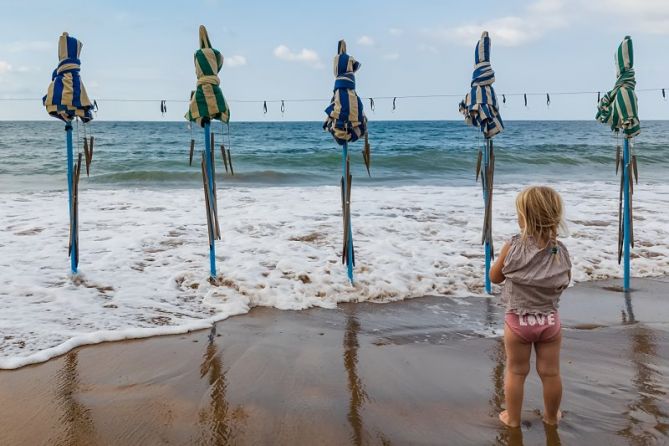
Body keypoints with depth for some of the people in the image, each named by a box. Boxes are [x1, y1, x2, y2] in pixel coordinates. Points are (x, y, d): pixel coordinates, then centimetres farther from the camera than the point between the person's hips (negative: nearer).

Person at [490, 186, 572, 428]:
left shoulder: (513, 247, -17)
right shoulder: (561, 252, -10)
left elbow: (495, 276, -3)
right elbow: (565, 282, 6)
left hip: (517, 320, -2)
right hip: (550, 320, 2)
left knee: (516, 372, 14)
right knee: (550, 372, 16)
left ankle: (512, 418, 27)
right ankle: (552, 416, 35)